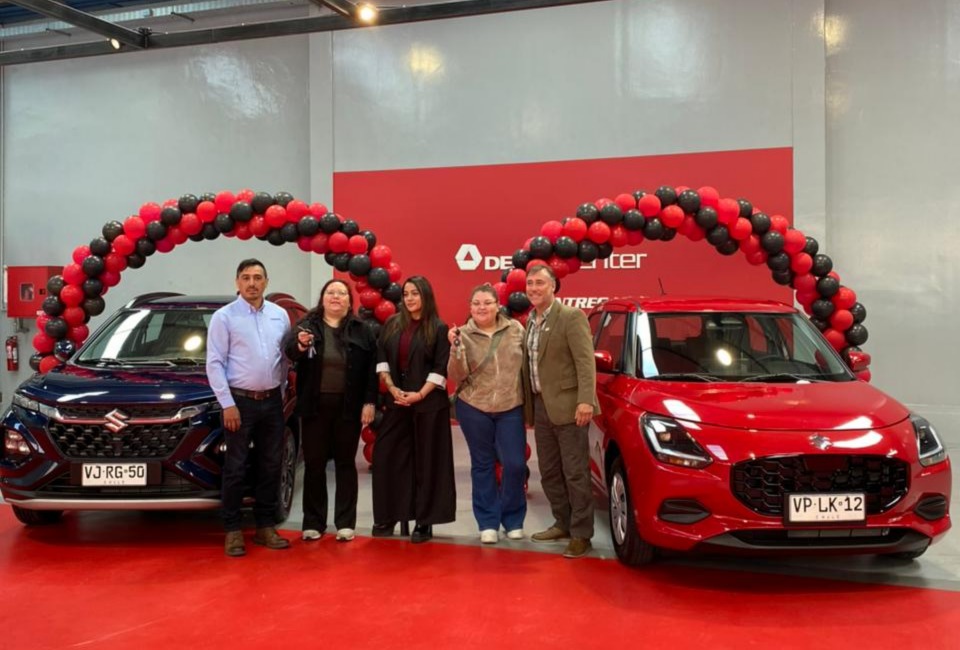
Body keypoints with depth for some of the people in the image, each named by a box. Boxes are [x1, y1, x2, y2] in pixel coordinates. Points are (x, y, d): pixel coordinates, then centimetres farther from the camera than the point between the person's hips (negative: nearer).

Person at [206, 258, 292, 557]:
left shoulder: (280, 315, 8)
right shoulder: (224, 317, -4)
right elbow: (214, 363, -8)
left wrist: (280, 391, 3)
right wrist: (228, 403, -12)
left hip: (272, 401, 4)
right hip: (240, 401, -4)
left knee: (270, 466, 9)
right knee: (236, 468, 1)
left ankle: (265, 526, 19)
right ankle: (232, 531, 10)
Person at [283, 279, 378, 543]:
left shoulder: (363, 330, 3)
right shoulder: (305, 325, 3)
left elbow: (372, 368, 1)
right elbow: (288, 350, -13)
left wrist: (370, 402, -6)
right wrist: (300, 345, -35)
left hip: (349, 407, 0)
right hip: (315, 406, 0)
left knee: (346, 463, 7)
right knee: (314, 464, 6)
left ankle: (345, 522, 14)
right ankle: (313, 522, 15)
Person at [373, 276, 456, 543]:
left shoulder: (438, 328, -3)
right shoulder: (392, 324, 9)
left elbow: (441, 369, -7)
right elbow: (381, 359, 8)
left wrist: (420, 394, -14)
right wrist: (392, 388, -5)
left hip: (429, 403, -4)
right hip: (396, 401, 4)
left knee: (426, 461, 2)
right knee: (388, 457, 4)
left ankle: (424, 522, 9)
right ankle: (386, 517, 16)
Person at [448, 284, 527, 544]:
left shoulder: (515, 329, -1)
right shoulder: (463, 335, -4)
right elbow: (456, 377, -10)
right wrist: (456, 348, -24)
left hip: (511, 408, 0)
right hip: (474, 408, 0)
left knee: (515, 464, -2)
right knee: (482, 465, 9)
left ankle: (513, 519, 19)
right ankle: (488, 523, 20)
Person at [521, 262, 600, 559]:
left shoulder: (571, 317, -10)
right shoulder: (530, 321, 14)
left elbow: (586, 362, -16)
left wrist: (585, 401, -26)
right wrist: (529, 406, 12)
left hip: (566, 406, -8)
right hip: (540, 407, 8)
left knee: (575, 473, -1)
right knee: (549, 472, 15)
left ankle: (581, 534, 8)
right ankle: (562, 524, 29)